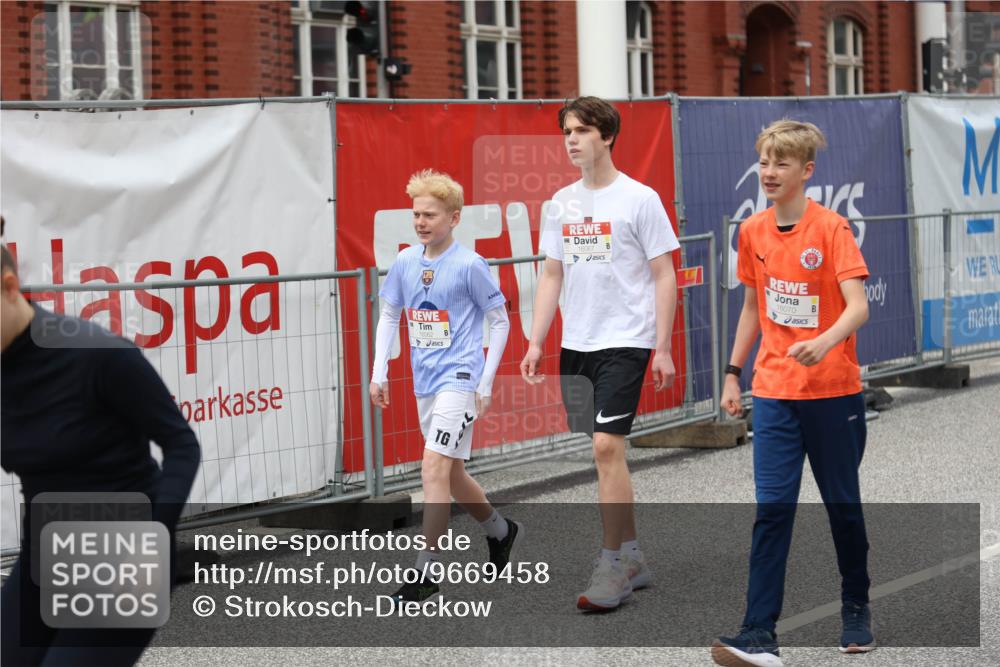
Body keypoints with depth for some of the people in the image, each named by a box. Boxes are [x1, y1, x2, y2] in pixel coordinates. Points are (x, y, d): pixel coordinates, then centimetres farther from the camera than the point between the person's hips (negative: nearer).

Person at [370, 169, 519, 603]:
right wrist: (379, 373, 8)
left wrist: (486, 383, -6)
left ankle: (428, 572, -14)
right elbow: (389, 315, 16)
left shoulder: (470, 265, -11)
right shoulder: (405, 262, 4)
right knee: (451, 473, 16)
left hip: (459, 379, -7)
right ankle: (501, 531, 40)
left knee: (434, 468, -17)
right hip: (424, 383, 7)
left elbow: (500, 321, -3)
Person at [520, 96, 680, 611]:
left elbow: (664, 276, -5)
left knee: (606, 445, -14)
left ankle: (612, 565, -7)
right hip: (575, 343, 6)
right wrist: (535, 342, 9)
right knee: (605, 453, 10)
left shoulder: (640, 199, -6)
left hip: (624, 342, -6)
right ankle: (631, 559, 21)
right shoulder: (561, 203, 11)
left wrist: (662, 349, -9)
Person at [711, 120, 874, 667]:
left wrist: (824, 343, -38)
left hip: (833, 392, -3)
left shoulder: (831, 228, -10)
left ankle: (856, 611, 32)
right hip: (774, 392, 3)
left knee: (842, 504, 11)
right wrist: (733, 372, 12)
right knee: (772, 507, -6)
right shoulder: (752, 231, 5)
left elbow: (858, 306, -20)